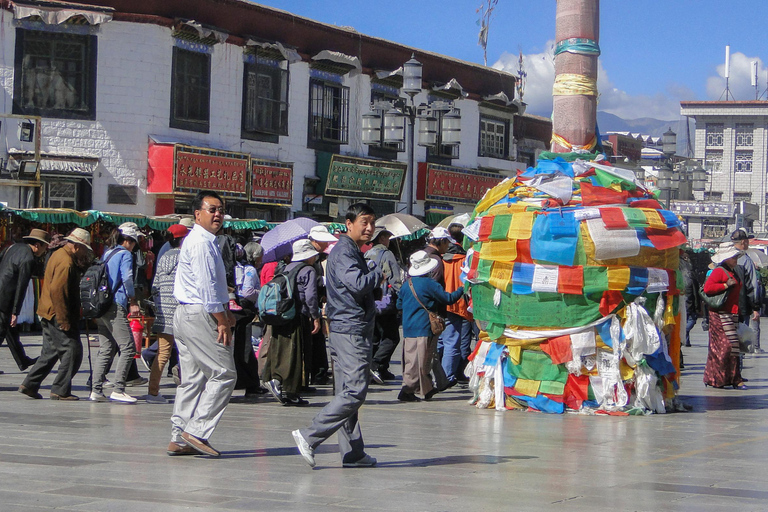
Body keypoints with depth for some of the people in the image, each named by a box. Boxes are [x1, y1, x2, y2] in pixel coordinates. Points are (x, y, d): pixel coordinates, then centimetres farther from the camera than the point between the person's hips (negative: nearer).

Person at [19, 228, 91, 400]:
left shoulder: (59, 255, 15)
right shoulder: (66, 263, -18)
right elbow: (57, 291, -26)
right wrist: (64, 320, -23)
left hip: (49, 314, 11)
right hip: (59, 315, -11)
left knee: (51, 352, 16)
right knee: (72, 351, -5)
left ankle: (29, 384, 18)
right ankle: (61, 391, -2)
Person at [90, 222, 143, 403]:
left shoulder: (106, 254, 19)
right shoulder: (125, 254, -4)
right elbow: (127, 278, -16)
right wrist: (133, 302, -7)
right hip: (115, 307, -8)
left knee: (105, 350, 11)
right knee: (127, 348, -7)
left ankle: (96, 390, 8)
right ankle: (118, 389, -12)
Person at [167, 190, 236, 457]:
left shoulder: (205, 241, 21)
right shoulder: (200, 242, -13)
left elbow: (215, 284, 26)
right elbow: (206, 286, -19)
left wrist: (225, 313, 15)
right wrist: (222, 322, -16)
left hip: (186, 315, 11)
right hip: (199, 315, -11)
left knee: (193, 377, 10)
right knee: (224, 373, -9)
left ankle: (179, 439, 10)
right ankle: (197, 431, -9)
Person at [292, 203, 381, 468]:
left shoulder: (352, 251, 22)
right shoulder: (344, 251, -11)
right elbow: (358, 284, -25)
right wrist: (379, 272, -9)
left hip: (350, 329, 11)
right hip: (351, 330, -11)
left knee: (346, 392, 9)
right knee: (354, 391, -14)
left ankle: (353, 452, 12)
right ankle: (309, 436, -14)